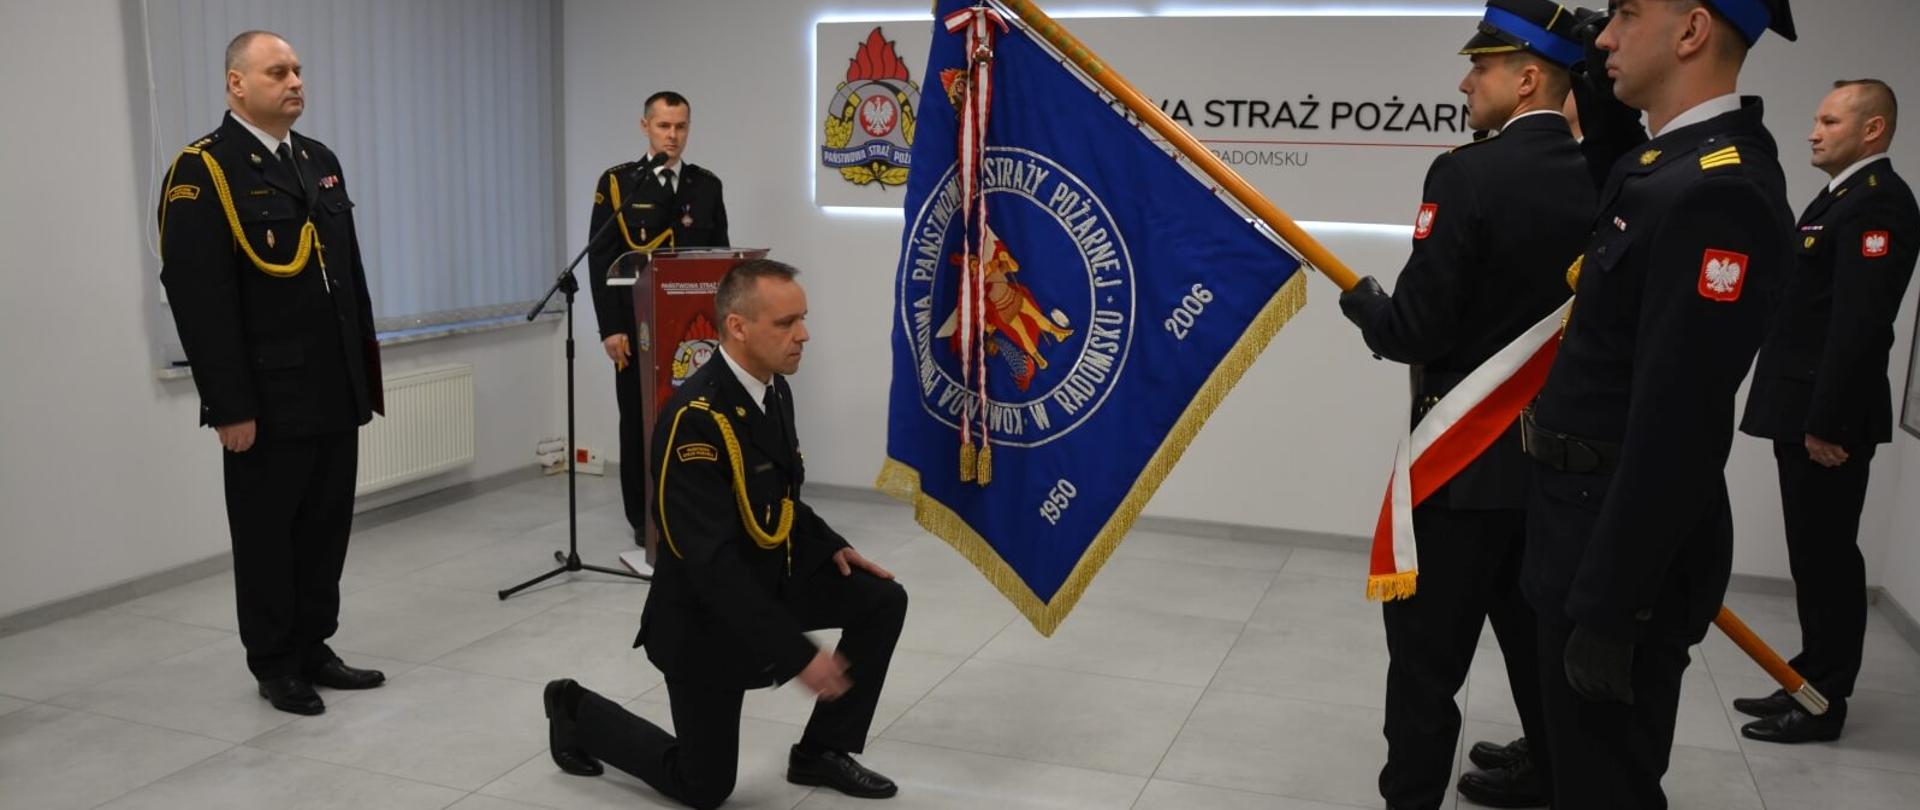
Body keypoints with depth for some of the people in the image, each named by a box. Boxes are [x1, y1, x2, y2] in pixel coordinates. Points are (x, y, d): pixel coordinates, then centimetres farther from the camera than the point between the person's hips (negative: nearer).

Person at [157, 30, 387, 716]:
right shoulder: (202, 172, -10)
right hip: (267, 401, -6)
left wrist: (366, 369, 13)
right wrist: (230, 406, -18)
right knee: (267, 535, 7)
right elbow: (199, 299, -15)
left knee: (327, 526, 13)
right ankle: (274, 665, 21)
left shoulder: (322, 162, 13)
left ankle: (313, 649, 27)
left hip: (335, 393, 7)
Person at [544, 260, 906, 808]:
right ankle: (575, 711, 29)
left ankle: (821, 753, 9)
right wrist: (798, 654, -34)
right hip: (707, 609, -7)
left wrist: (832, 547, -2)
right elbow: (712, 563, -34)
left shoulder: (774, 389, -4)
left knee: (882, 600, -7)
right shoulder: (694, 418, -31)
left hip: (774, 574, 7)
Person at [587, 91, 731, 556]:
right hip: (637, 328, -2)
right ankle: (645, 520, 15)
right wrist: (610, 328, -10)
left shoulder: (707, 186, 9)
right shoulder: (617, 183, 1)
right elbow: (601, 261, -3)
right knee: (639, 423, 5)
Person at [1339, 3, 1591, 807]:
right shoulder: (1603, 181, 3)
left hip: (1469, 455, -7)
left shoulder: (1468, 174, -18)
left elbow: (1417, 331, -20)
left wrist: (1365, 305, 0)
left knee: (1428, 645, 2)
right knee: (1535, 628, 23)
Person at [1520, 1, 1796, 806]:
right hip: (1595, 522, 9)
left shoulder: (1719, 193, -22)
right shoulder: (1669, 165, 7)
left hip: (1623, 543, -9)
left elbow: (1678, 427, -25)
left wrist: (1609, 608, -22)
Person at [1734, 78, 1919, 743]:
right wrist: (1807, 418, 15)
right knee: (1815, 557, 16)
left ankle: (1824, 702, 10)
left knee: (1827, 559, 0)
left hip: (1829, 419, -10)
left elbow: (1860, 323, -22)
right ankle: (1811, 681, 26)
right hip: (1805, 413, 10)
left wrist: (1826, 423, -22)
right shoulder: (1843, 197, 16)